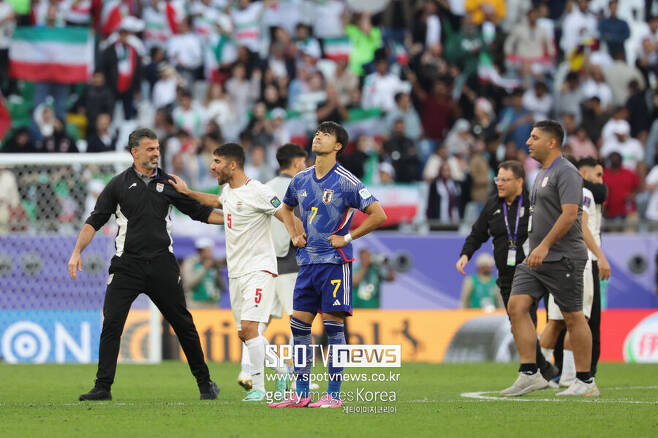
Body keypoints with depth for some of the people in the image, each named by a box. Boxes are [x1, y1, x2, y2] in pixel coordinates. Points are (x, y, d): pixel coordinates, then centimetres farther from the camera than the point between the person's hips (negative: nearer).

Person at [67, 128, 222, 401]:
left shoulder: (168, 184, 8)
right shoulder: (119, 184, 4)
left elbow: (199, 212, 15)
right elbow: (95, 220, 6)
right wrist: (77, 252, -4)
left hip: (161, 264, 1)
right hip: (127, 264, -1)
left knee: (183, 323, 2)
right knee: (111, 324, -10)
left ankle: (205, 383, 14)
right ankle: (103, 387, -5)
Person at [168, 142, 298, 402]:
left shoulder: (257, 191, -14)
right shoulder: (228, 190, 12)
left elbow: (285, 215, -15)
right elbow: (217, 202, 36)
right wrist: (187, 192, 33)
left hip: (259, 269, -9)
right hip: (236, 272, 9)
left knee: (249, 327, -18)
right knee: (245, 333, 8)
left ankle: (258, 387, -13)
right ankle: (282, 372, 24)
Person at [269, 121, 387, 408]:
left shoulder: (346, 182, -8)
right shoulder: (300, 180, 10)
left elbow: (378, 215, -10)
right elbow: (286, 209, 30)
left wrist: (347, 237, -10)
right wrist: (294, 235, 14)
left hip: (334, 261, -6)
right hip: (307, 262, 6)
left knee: (333, 325, -6)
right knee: (299, 325, 4)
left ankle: (334, 395, -2)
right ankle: (301, 393, 10)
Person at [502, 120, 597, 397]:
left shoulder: (566, 172, -12)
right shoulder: (543, 174, 18)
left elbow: (569, 213, -22)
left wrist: (544, 246, -27)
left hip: (562, 258, -9)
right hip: (537, 258, 9)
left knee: (573, 317, -2)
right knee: (517, 306, -4)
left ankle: (585, 382, 6)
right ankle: (529, 374, -4)